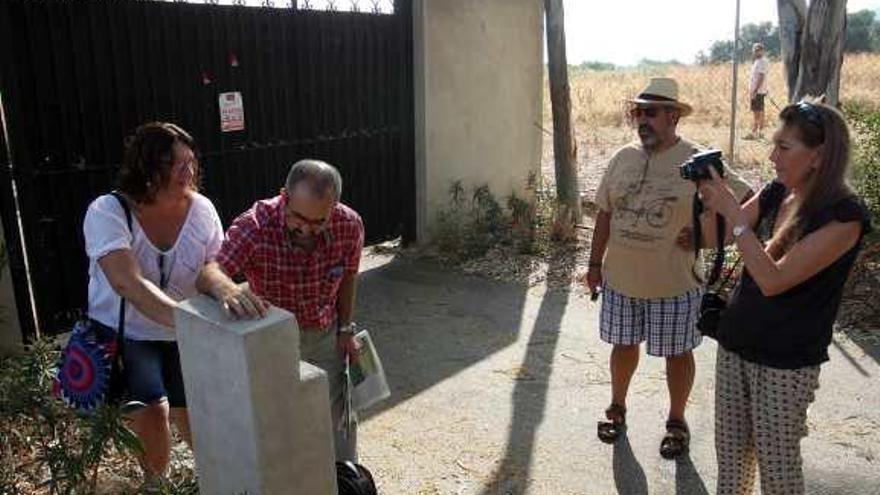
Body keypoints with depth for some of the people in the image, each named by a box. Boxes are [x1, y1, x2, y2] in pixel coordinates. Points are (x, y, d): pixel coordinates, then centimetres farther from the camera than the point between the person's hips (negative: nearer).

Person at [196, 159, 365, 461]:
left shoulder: (350, 226, -21)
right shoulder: (255, 225, -31)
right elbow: (208, 273, -43)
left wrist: (345, 329, 4)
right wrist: (224, 288, -65)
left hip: (325, 335, 2)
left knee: (338, 419, 17)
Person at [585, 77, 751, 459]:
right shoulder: (623, 158, 1)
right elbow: (605, 214, 8)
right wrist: (595, 263, 9)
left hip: (673, 283, -3)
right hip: (620, 278, 4)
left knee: (677, 353, 12)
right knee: (623, 344, 18)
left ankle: (676, 421, 34)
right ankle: (617, 407, 40)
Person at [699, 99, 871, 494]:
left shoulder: (844, 215, -19)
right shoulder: (777, 192, 1)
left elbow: (773, 280, -25)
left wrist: (732, 211, -26)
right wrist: (711, 193, -12)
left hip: (786, 362, -6)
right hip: (735, 344, 6)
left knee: (777, 462, 10)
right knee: (729, 451, 16)